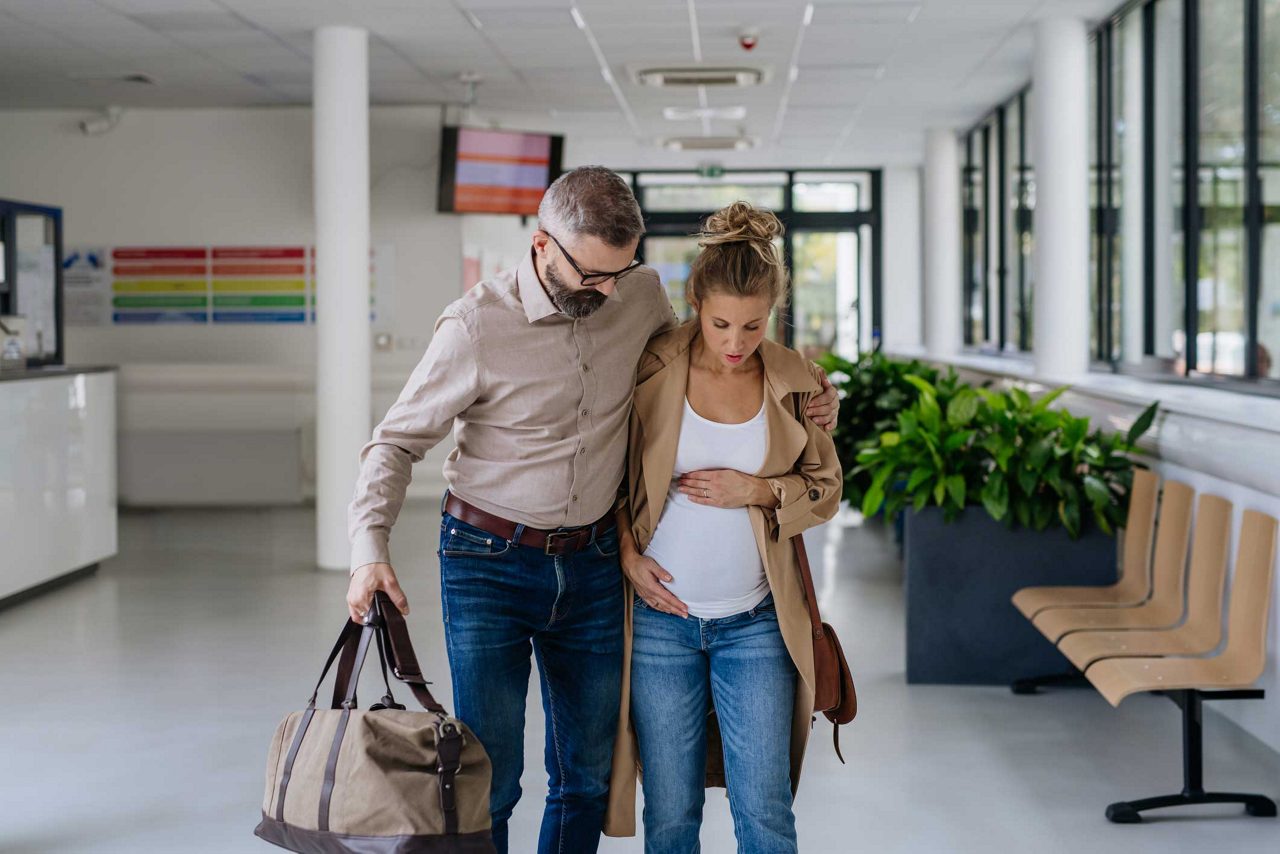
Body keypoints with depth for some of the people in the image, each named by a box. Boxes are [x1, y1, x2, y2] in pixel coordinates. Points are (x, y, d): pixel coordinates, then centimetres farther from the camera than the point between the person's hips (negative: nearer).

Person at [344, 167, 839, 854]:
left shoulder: (642, 295, -3)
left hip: (592, 565, 4)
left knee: (588, 774, 13)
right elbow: (396, 443, -8)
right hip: (489, 562, -4)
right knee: (488, 778, -4)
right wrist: (370, 549, -24)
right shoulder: (476, 327, -16)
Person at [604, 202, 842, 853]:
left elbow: (825, 489, 7)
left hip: (756, 622, 1)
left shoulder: (795, 384, -1)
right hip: (659, 614, -1)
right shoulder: (649, 372, -6)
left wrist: (759, 492, -11)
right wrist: (627, 555, -6)